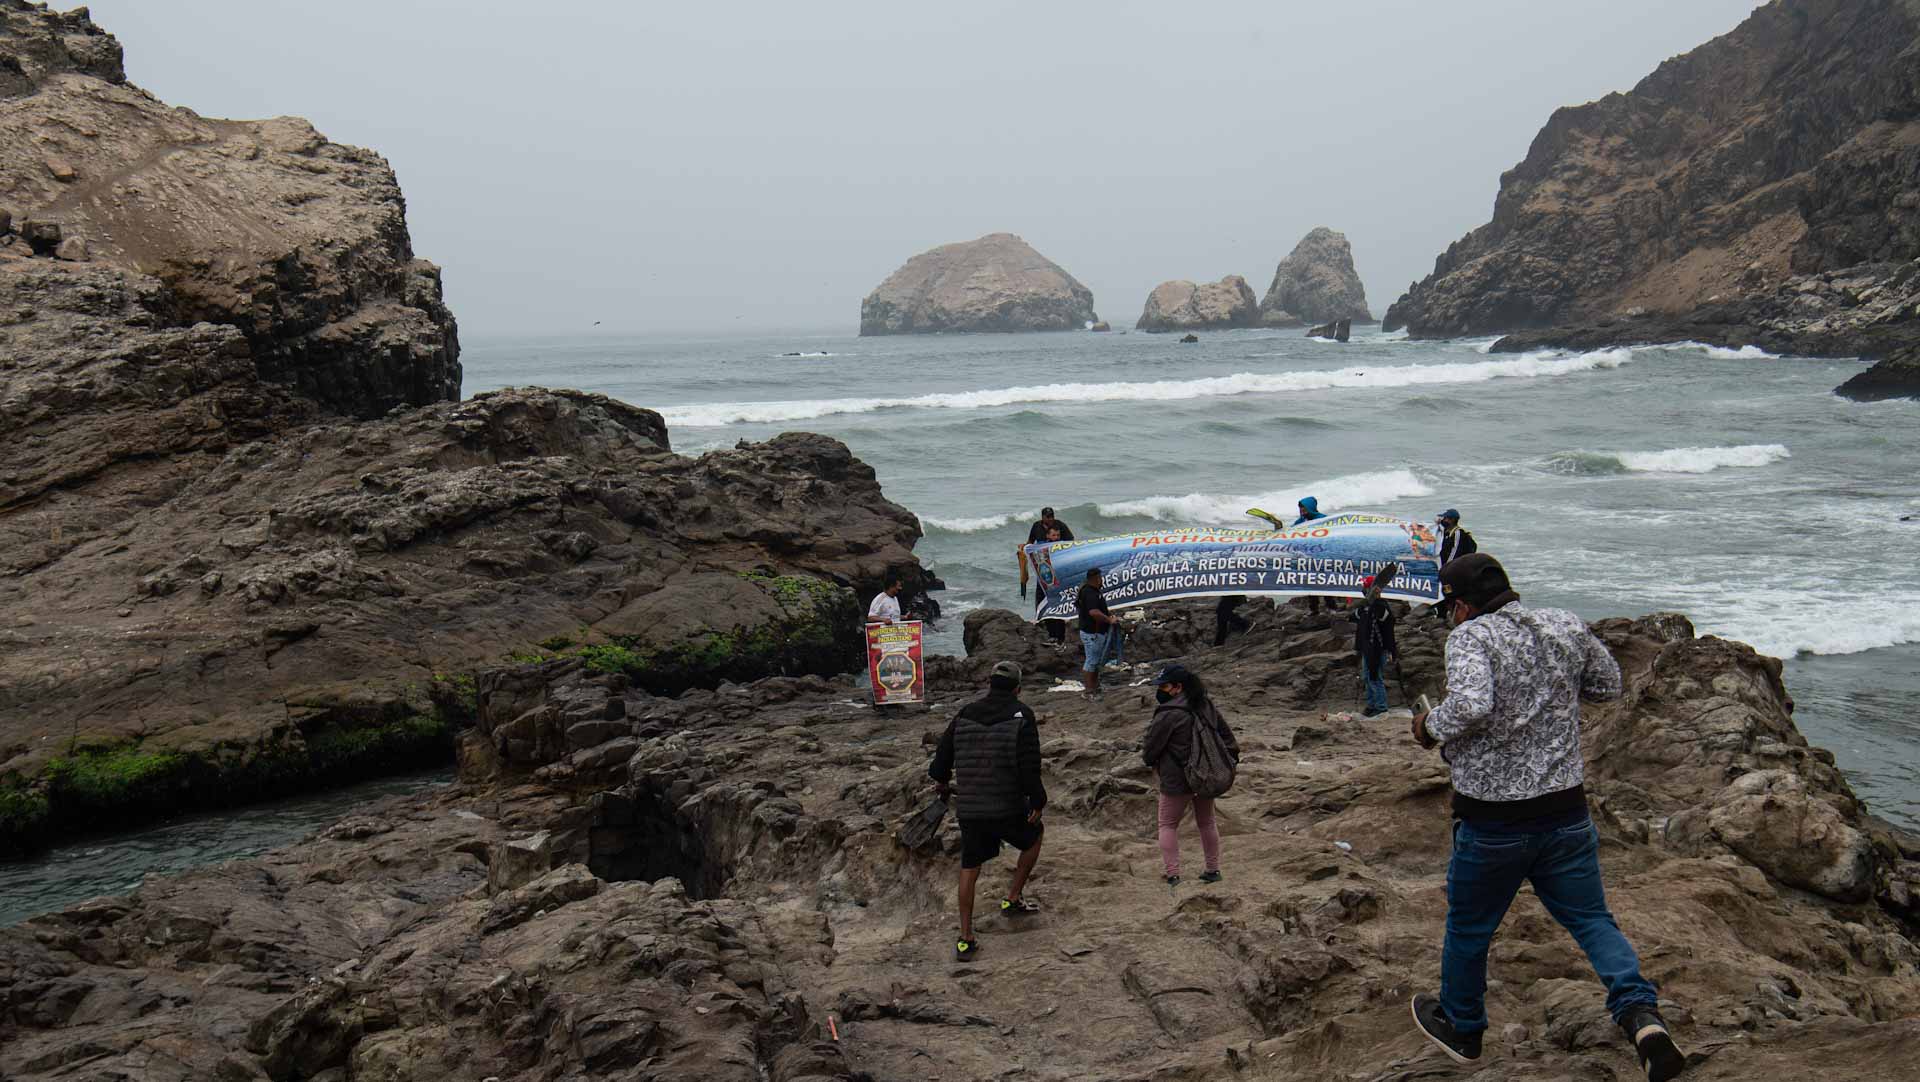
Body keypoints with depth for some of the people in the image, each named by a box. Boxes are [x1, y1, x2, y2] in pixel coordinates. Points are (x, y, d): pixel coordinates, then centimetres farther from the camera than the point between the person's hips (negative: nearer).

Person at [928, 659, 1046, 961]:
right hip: (1008, 807, -3)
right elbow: (1029, 764, -14)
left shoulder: (965, 714, 6)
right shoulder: (1022, 715, -7)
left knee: (969, 868, 15)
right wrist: (1037, 801, -6)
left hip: (968, 808, 3)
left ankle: (965, 939, 13)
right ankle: (1012, 899, 28)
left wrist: (941, 780, 34)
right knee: (1034, 835, 27)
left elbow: (943, 751, 15)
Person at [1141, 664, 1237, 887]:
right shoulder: (1207, 706, 4)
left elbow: (1151, 745, -12)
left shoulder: (1168, 714, -21)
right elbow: (1225, 733, 13)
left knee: (1168, 825, 5)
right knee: (1206, 822, 21)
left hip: (1177, 780, -7)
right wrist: (1232, 754, 23)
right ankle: (1213, 870, 26)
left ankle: (1173, 876, -1)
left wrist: (1149, 760, 9)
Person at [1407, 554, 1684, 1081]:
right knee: (1591, 918, 14)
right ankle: (1641, 1015, -8)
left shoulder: (1470, 637, -15)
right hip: (1566, 811, 5)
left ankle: (1461, 1029, 34)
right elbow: (1609, 686, 18)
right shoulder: (1566, 627, 4)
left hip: (1492, 820, -4)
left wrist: (1430, 727, -13)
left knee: (1468, 928, 16)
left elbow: (1470, 705, -32)